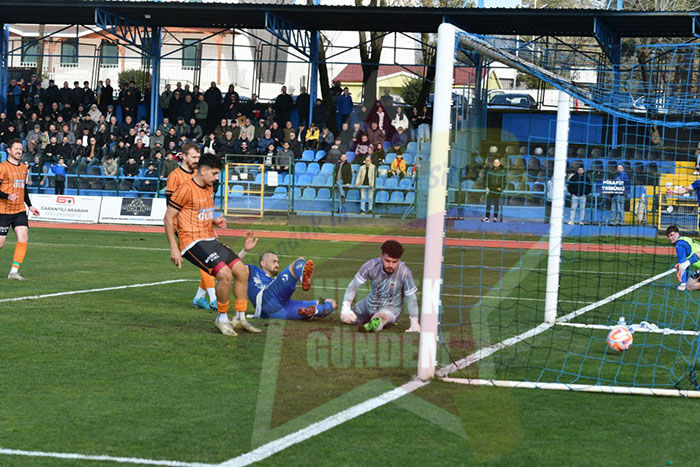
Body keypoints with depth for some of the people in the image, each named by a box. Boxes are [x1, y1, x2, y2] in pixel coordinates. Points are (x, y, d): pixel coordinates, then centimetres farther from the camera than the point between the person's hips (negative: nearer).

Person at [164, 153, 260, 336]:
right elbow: (168, 218, -10)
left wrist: (215, 221, 8)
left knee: (242, 270, 2)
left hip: (210, 240, 9)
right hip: (193, 243, -9)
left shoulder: (209, 188, 15)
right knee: (225, 274, -23)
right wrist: (174, 248, -15)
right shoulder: (186, 189, -12)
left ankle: (240, 318, 12)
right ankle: (222, 318, -5)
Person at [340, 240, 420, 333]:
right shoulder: (372, 265, -22)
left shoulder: (404, 272, -29)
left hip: (392, 308, -5)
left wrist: (414, 323, -25)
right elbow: (353, 286, -18)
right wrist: (346, 307, -31)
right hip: (370, 304, 5)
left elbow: (411, 298, -20)